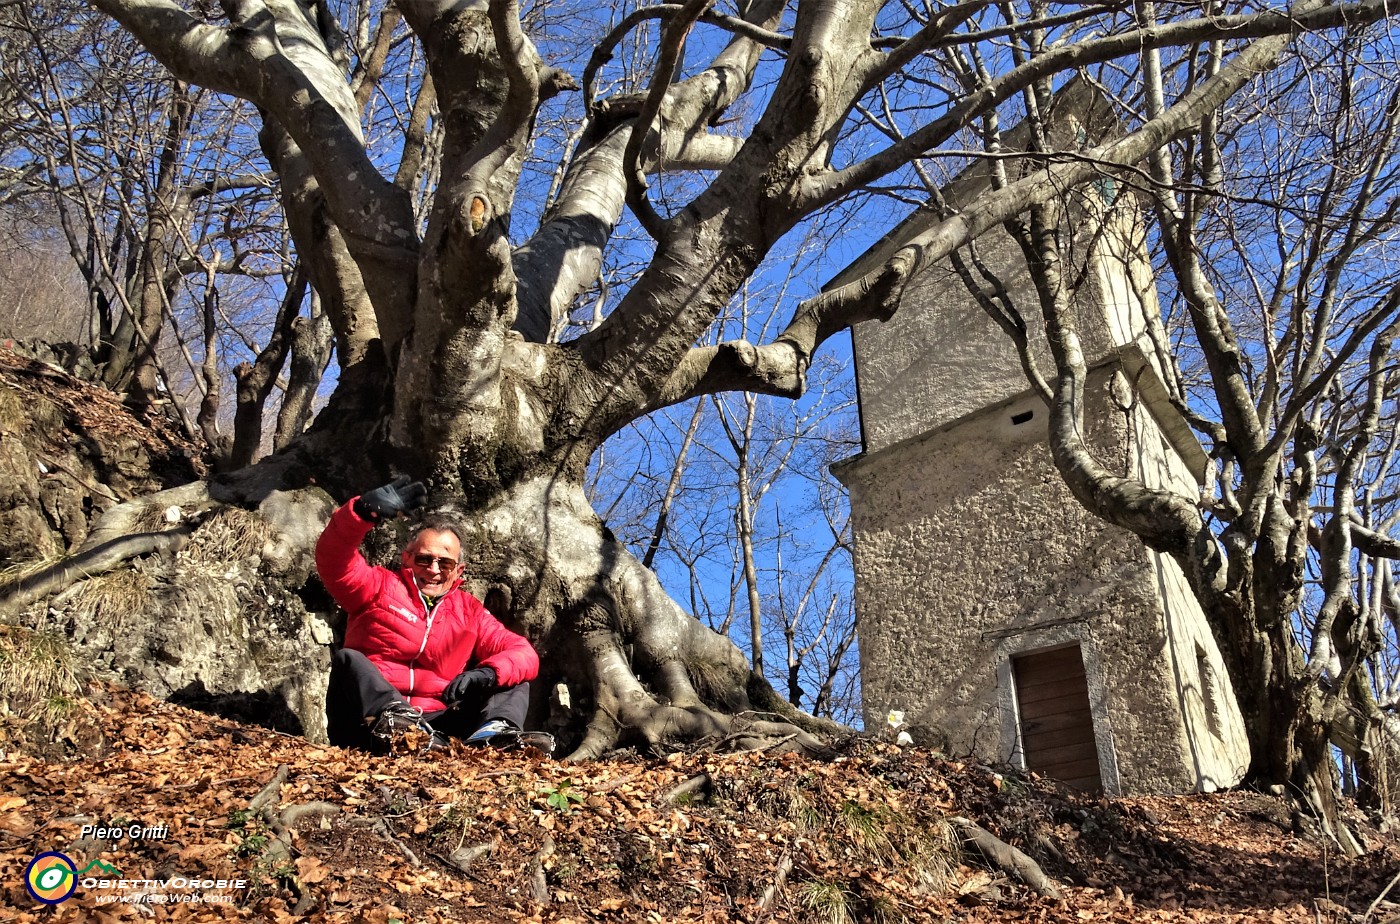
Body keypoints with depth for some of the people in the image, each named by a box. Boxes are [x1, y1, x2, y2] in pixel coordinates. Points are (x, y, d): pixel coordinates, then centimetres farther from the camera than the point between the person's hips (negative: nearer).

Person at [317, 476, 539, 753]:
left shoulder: (469, 611, 16)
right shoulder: (380, 587, 13)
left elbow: (524, 654, 4)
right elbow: (333, 558, -5)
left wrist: (488, 673, -19)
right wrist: (364, 512, -25)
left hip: (434, 728, 2)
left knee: (514, 682, -6)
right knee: (347, 659, -24)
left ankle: (493, 732, -39)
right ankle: (392, 719, -51)